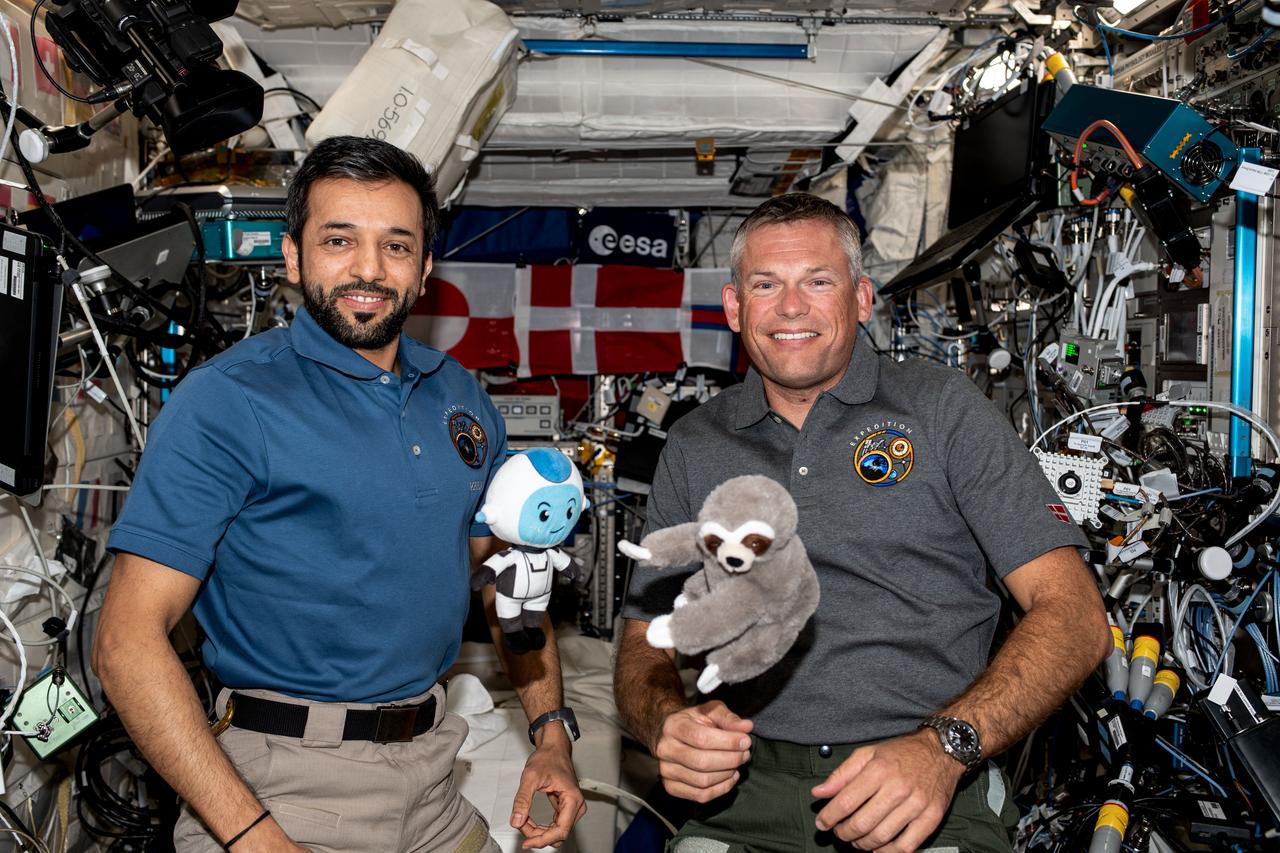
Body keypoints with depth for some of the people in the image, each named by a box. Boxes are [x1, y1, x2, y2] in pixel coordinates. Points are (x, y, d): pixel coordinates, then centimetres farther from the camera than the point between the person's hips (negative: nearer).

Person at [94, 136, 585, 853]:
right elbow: (129, 641, -17)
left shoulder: (462, 397, 4)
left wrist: (552, 735, 4)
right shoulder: (225, 401, -13)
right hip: (286, 790, -5)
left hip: (433, 781, 6)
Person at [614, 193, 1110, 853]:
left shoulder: (942, 407, 3)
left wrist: (945, 747, -19)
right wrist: (668, 721, -10)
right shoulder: (693, 446, 12)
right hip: (747, 795, 2)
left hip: (932, 796, -2)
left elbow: (1074, 615, -3)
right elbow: (645, 643, 14)